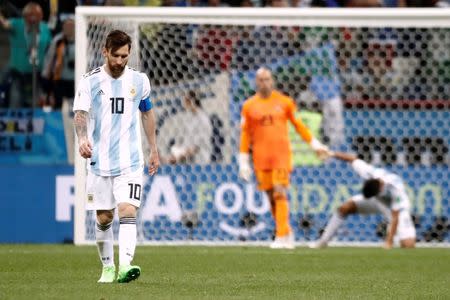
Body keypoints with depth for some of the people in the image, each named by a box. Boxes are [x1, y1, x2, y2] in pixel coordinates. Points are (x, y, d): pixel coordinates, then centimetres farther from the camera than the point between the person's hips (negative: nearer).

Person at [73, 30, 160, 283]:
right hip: (100, 162, 0)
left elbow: (147, 113, 19)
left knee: (128, 212, -17)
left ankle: (125, 266, -28)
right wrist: (82, 138, -33)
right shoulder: (91, 81, -2)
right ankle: (108, 267, 24)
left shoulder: (139, 80, 6)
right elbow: (80, 113, -13)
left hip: (130, 161, 0)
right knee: (104, 218, 7)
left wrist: (154, 150, 20)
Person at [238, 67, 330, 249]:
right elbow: (245, 134, 10)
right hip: (261, 157, 2)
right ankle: (286, 232, 19)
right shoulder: (249, 106, 6)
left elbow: (298, 124, 14)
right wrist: (243, 162, 8)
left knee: (280, 193, -14)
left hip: (282, 154, -2)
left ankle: (282, 236, -16)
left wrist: (314, 144, 14)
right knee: (271, 195, 4)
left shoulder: (284, 102, 4)